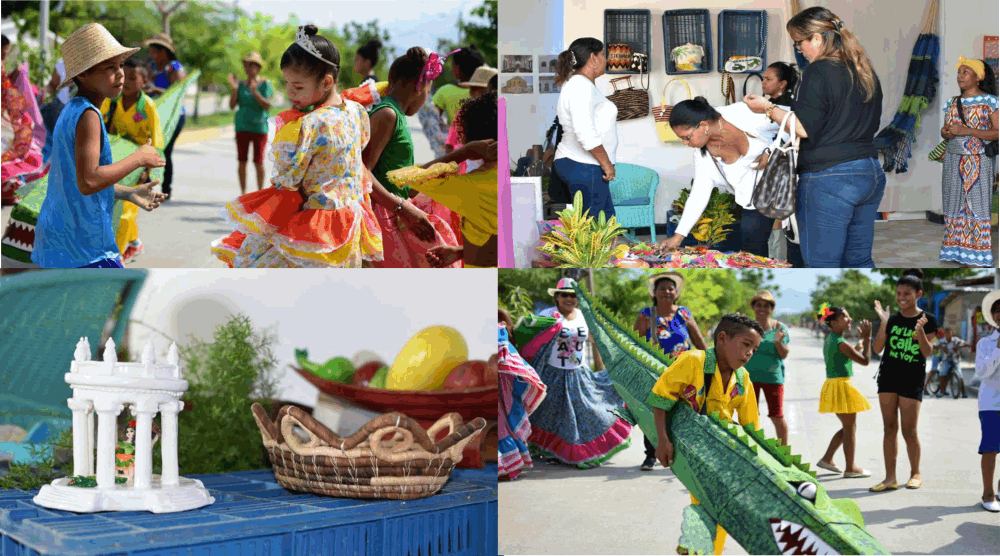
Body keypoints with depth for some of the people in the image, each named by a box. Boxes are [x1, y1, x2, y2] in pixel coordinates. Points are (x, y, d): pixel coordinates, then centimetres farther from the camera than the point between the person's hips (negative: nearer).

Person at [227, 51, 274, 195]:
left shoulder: (265, 84, -1)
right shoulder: (241, 84, 8)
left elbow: (267, 105, -11)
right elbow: (232, 105, 4)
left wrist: (254, 92, -21)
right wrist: (234, 89, -10)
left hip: (259, 126, -3)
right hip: (242, 126, 3)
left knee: (258, 161, -2)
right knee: (242, 161, 3)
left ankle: (260, 191, 9)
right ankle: (243, 192, 11)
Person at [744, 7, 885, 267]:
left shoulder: (818, 72, -11)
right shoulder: (866, 72, 14)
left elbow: (805, 128, -14)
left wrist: (768, 108, -1)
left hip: (829, 179, -8)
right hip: (871, 174, 8)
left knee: (822, 265, -2)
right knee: (859, 260, 14)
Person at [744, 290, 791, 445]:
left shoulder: (779, 328, 3)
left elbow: (784, 354, 2)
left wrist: (778, 342, -18)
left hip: (772, 376, -1)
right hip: (749, 376, 1)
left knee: (777, 416, -2)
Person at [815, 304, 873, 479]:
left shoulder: (829, 340, 11)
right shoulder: (841, 343, -18)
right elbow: (865, 361, -14)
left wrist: (861, 343, 17)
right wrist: (867, 338, -7)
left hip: (833, 386, 10)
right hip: (842, 385, -10)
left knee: (847, 427, 19)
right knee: (850, 427, 0)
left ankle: (827, 459, 21)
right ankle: (850, 468, 5)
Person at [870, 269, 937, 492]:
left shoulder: (927, 319, -3)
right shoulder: (892, 319, 4)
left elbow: (927, 352, -8)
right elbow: (877, 349, -1)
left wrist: (919, 330, -24)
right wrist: (884, 323, -11)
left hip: (913, 379, -3)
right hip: (888, 375, 3)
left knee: (909, 430, -2)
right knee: (889, 427, 3)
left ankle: (915, 473, 19)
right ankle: (890, 478, 6)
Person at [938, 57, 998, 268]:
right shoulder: (952, 103, 15)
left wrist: (966, 131, -17)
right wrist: (945, 132, -5)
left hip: (979, 161, -5)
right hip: (953, 160, 5)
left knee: (977, 203, -7)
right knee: (954, 203, 2)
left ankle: (976, 254, -4)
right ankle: (955, 251, 6)